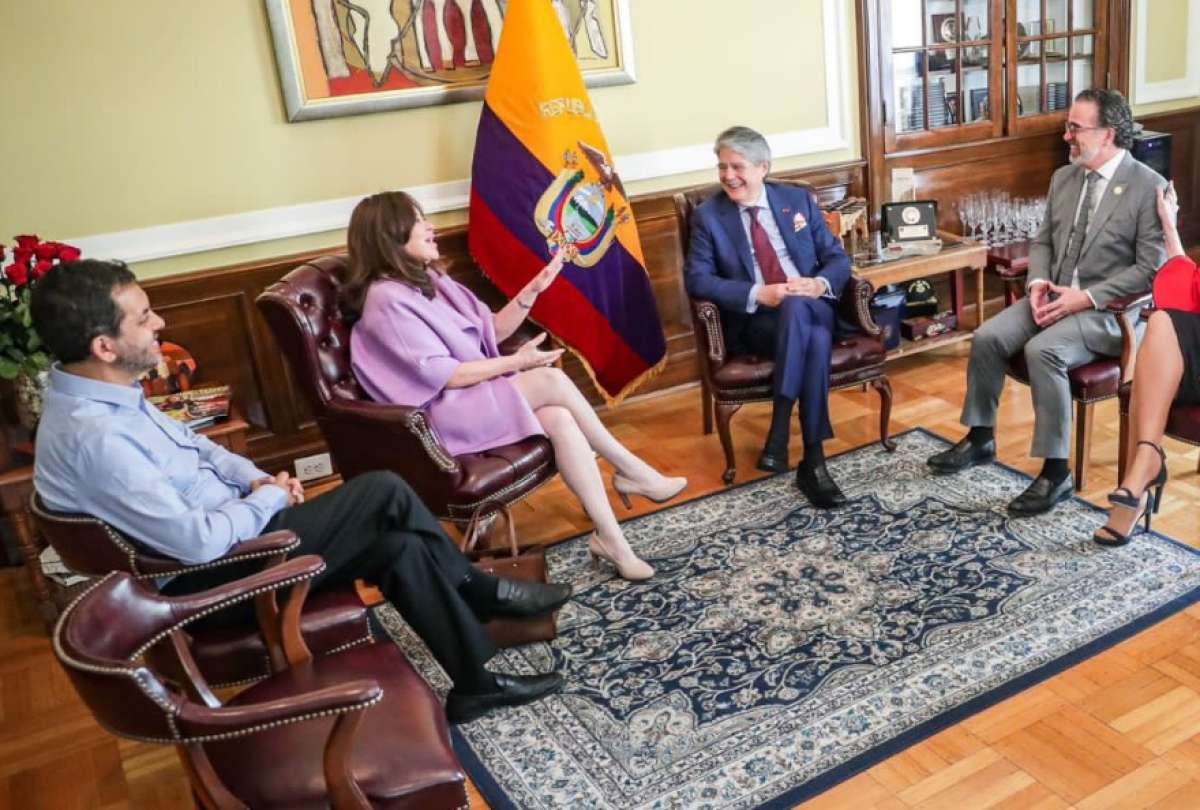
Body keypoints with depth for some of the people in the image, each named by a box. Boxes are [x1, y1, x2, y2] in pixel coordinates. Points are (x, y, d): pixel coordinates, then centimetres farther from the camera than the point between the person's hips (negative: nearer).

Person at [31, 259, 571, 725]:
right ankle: (479, 592, 10)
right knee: (384, 493, -12)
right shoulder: (94, 437, -30)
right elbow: (199, 541, -30)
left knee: (401, 546, -1)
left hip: (230, 535, 9)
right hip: (211, 575, -9)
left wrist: (254, 478, 0)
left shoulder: (102, 394, 1)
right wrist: (270, 498, -12)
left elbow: (190, 445, 17)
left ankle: (479, 681, 14)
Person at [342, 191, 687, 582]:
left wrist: (533, 289, -1)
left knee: (560, 419, -20)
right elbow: (442, 376, -18)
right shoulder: (386, 299, -14)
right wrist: (517, 362, -13)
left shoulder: (430, 280, 13)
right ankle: (632, 471, -10)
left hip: (479, 397, 8)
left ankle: (610, 537, -16)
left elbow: (493, 329, 13)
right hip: (440, 417, -8)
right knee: (553, 381, -23)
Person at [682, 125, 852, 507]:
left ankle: (779, 432, -31)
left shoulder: (798, 200, 11)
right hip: (755, 322, -2)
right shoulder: (708, 215, 4)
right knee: (813, 340, -36)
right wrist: (757, 295, -19)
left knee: (797, 305, -36)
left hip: (812, 309, 2)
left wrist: (820, 283, -14)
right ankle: (814, 460, -31)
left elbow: (837, 257, 11)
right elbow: (696, 279, -6)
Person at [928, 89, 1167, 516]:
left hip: (1109, 309, -6)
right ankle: (980, 439, 4)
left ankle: (1056, 471, -21)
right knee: (987, 337, -15)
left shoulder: (1150, 187, -10)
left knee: (1042, 350, -32)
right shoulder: (1063, 177, 11)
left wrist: (1086, 297, -20)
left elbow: (1151, 269, -13)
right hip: (1053, 295, 6)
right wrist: (1038, 283, -5)